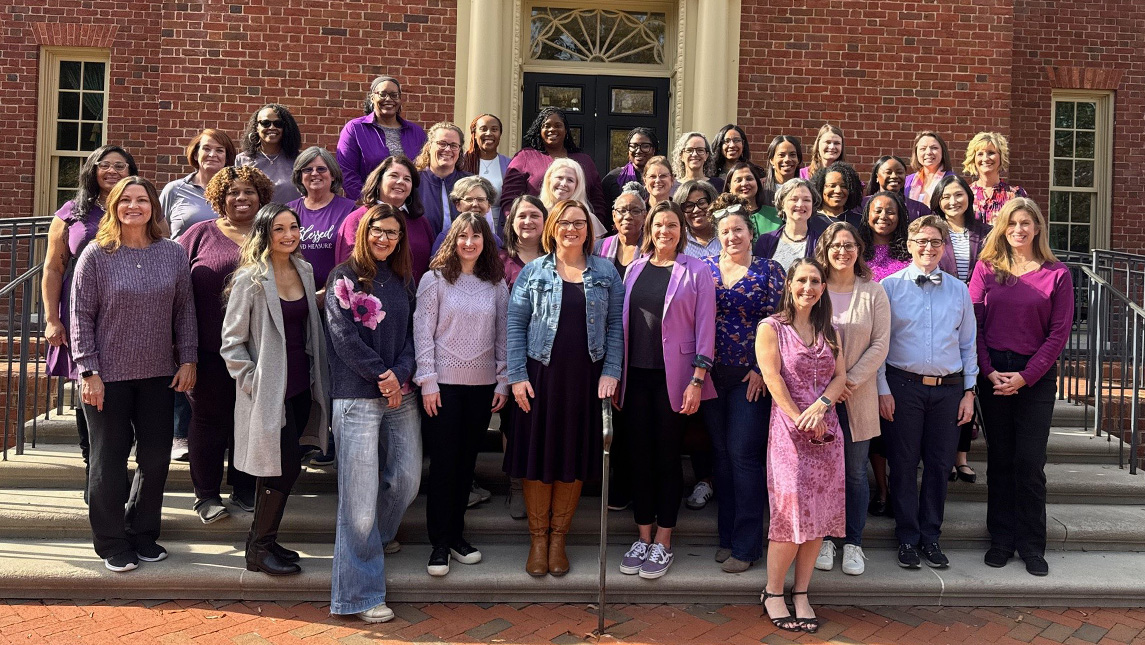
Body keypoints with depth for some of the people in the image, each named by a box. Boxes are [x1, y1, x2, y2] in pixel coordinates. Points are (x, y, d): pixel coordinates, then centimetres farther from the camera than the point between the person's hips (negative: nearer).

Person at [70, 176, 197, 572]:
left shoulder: (173, 254, 2)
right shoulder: (96, 254, -6)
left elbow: (185, 311, 7)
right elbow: (81, 316, -6)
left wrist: (187, 360, 1)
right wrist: (88, 372, -10)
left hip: (159, 375, 3)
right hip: (108, 376, -3)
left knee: (156, 457, 9)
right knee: (109, 459, 6)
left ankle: (143, 533, 27)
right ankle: (111, 542, 21)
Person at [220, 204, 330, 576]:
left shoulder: (304, 271, 7)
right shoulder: (250, 280, -12)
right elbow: (231, 341, -9)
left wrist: (316, 379, 13)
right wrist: (254, 383, -14)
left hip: (300, 386, 7)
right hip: (269, 389, -6)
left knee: (283, 467, 12)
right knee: (286, 468, -4)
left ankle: (263, 541, 26)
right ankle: (259, 549, 11)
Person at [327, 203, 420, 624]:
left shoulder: (404, 281, 14)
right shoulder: (344, 277, 0)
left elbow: (411, 332, 9)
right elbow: (344, 334, -8)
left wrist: (400, 375, -7)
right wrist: (379, 374, -11)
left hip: (401, 394, 6)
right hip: (357, 395, -5)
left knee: (407, 479, 6)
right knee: (361, 491, -5)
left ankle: (372, 539, 36)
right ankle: (360, 594, 3)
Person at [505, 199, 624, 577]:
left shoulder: (605, 273, 8)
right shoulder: (533, 272, 5)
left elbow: (615, 324, 5)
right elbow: (515, 323, 1)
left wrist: (610, 372, -6)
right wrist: (517, 375, -7)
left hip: (586, 378, 1)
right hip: (541, 375, -1)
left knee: (575, 459, 6)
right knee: (538, 454, 2)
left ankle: (558, 538, 20)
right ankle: (537, 539, 16)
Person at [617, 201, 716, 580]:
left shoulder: (696, 272, -1)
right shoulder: (635, 270, 10)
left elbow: (705, 327, -5)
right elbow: (623, 323, 12)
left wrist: (697, 380, -12)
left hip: (673, 376, -4)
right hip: (636, 375, 4)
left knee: (668, 457, 3)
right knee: (640, 455, 7)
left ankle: (663, 544, 13)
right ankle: (643, 538, 18)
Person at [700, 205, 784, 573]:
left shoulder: (769, 271, 0)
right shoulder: (705, 268, 8)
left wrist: (761, 369, -10)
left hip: (751, 377, -3)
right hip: (712, 374, 3)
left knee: (743, 453, -5)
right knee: (722, 453, 9)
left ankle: (746, 545, 5)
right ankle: (727, 536, 20)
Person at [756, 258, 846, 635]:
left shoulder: (828, 332, 15)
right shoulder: (771, 328, 0)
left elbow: (840, 377, 6)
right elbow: (773, 380, -8)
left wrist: (820, 406, -12)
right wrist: (801, 420, -14)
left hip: (825, 431, 5)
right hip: (788, 431, -5)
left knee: (818, 515, 3)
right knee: (793, 514, -9)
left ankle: (801, 594, 13)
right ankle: (772, 594, 6)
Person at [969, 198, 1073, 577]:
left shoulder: (1057, 274, 0)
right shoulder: (987, 268, 4)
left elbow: (1059, 332, -3)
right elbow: (973, 323, 1)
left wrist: (1025, 376, -10)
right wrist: (990, 372, -9)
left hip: (1036, 375, -1)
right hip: (993, 372, 1)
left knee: (1030, 462, -1)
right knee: (1000, 458, 8)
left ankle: (1031, 545, 11)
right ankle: (1002, 539, 18)